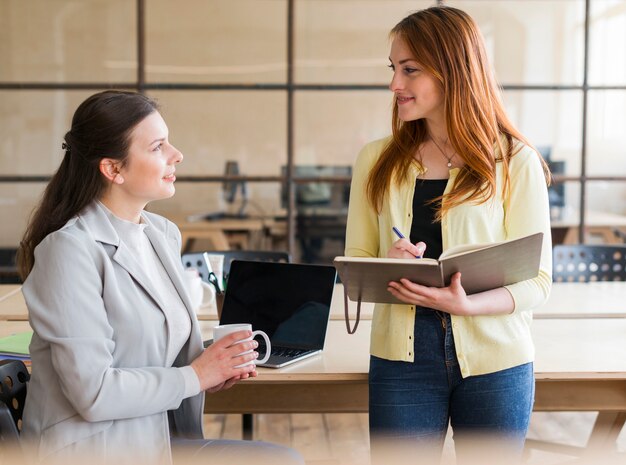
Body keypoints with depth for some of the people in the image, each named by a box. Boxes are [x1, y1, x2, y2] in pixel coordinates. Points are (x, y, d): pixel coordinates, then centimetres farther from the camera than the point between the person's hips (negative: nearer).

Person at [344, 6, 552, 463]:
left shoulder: (516, 162, -4)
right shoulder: (377, 162, 5)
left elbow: (537, 280, -5)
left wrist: (465, 304, -23)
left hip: (494, 360, -1)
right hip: (402, 357, 2)